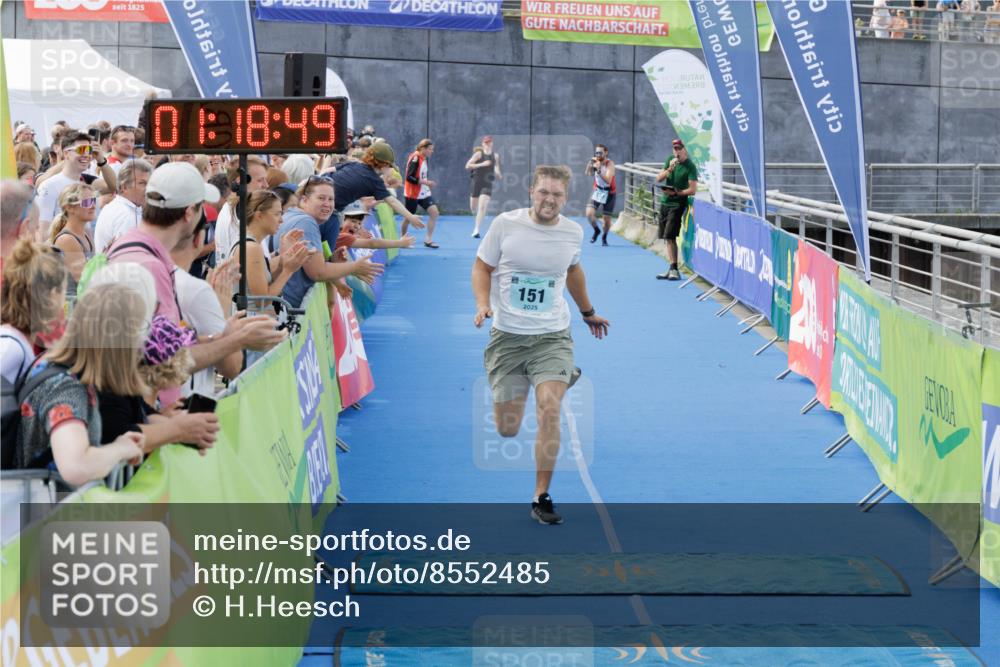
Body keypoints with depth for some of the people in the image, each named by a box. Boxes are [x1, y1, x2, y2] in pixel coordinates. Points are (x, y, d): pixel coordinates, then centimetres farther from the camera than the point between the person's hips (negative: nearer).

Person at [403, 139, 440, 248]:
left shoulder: (425, 158, 7)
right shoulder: (415, 158, -19)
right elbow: (409, 177, -25)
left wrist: (428, 183, 3)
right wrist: (425, 182, -26)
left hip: (423, 193, 8)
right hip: (412, 193, -8)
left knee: (434, 212, -5)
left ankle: (428, 239, 1)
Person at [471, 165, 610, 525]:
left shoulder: (573, 232, 1)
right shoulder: (505, 224, -7)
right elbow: (482, 266, 4)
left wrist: (588, 312, 34)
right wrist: (483, 303, -14)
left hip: (552, 336, 0)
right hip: (507, 336, 0)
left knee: (549, 410, -22)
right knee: (507, 430, 4)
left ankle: (541, 498, -9)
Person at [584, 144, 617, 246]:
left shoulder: (610, 164, -22)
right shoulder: (596, 162, -7)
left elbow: (608, 181, -35)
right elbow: (587, 173, -18)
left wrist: (599, 170, -44)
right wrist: (590, 164, -32)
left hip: (609, 193, -3)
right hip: (597, 191, 3)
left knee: (607, 218, 3)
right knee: (589, 213, -15)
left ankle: (604, 237, 30)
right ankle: (596, 230, 15)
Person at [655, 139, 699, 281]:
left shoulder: (690, 166, -11)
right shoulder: (670, 161, 8)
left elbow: (693, 189, -16)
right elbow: (658, 179, 4)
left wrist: (676, 193, -25)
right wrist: (669, 169, -11)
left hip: (677, 203, -7)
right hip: (665, 202, 7)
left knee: (670, 236, -14)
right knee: (666, 237, 8)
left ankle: (674, 270, -11)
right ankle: (670, 269, 14)